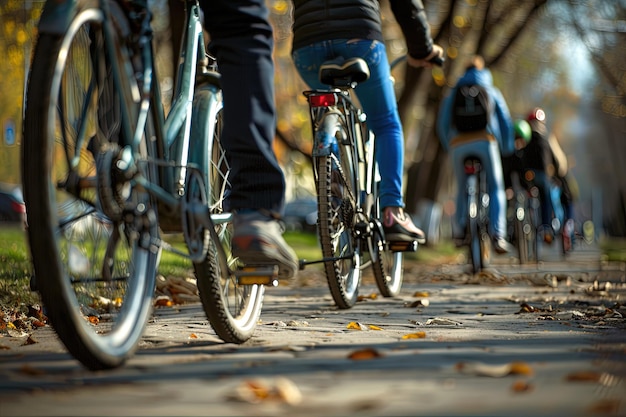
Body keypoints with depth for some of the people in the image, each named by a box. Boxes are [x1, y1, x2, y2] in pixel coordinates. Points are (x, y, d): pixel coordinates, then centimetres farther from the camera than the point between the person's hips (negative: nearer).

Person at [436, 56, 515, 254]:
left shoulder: (453, 93, 21)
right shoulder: (492, 92, 19)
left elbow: (442, 124, 15)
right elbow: (506, 122, 16)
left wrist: (449, 147, 25)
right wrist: (507, 149, 26)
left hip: (458, 144, 2)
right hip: (485, 141, -2)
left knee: (463, 190, 18)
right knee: (496, 189, 4)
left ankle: (459, 232, 9)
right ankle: (497, 235, -10)